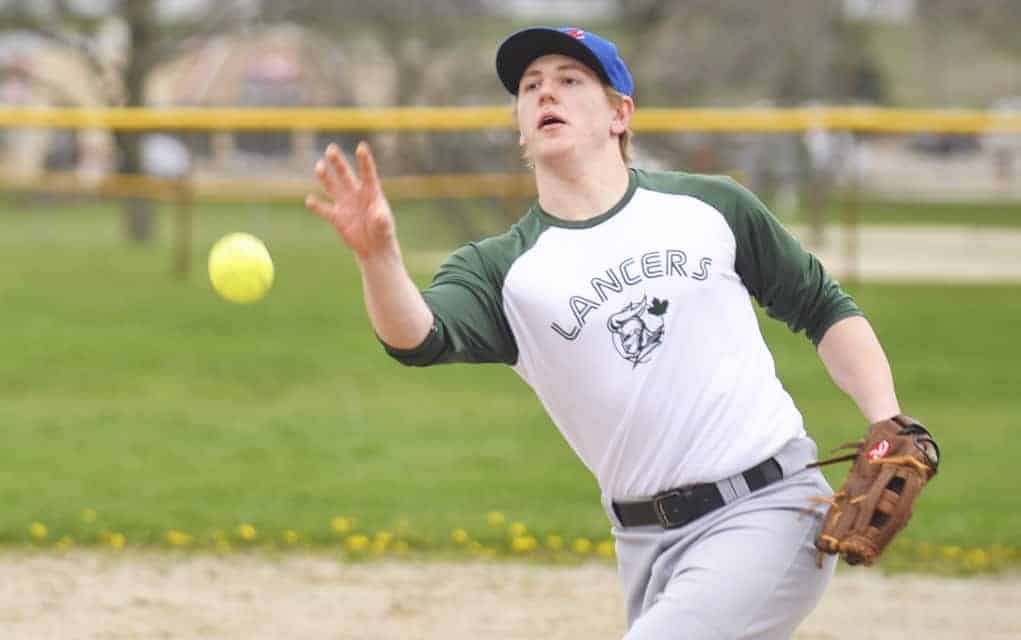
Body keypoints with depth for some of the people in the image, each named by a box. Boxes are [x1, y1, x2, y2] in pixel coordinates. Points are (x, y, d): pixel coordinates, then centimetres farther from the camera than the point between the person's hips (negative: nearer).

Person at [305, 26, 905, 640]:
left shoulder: (710, 207, 4)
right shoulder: (504, 267, 2)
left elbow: (825, 309, 14)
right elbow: (423, 336, -19)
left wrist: (889, 425, -1)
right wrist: (379, 257, -41)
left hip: (769, 506, -3)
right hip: (649, 547, 3)